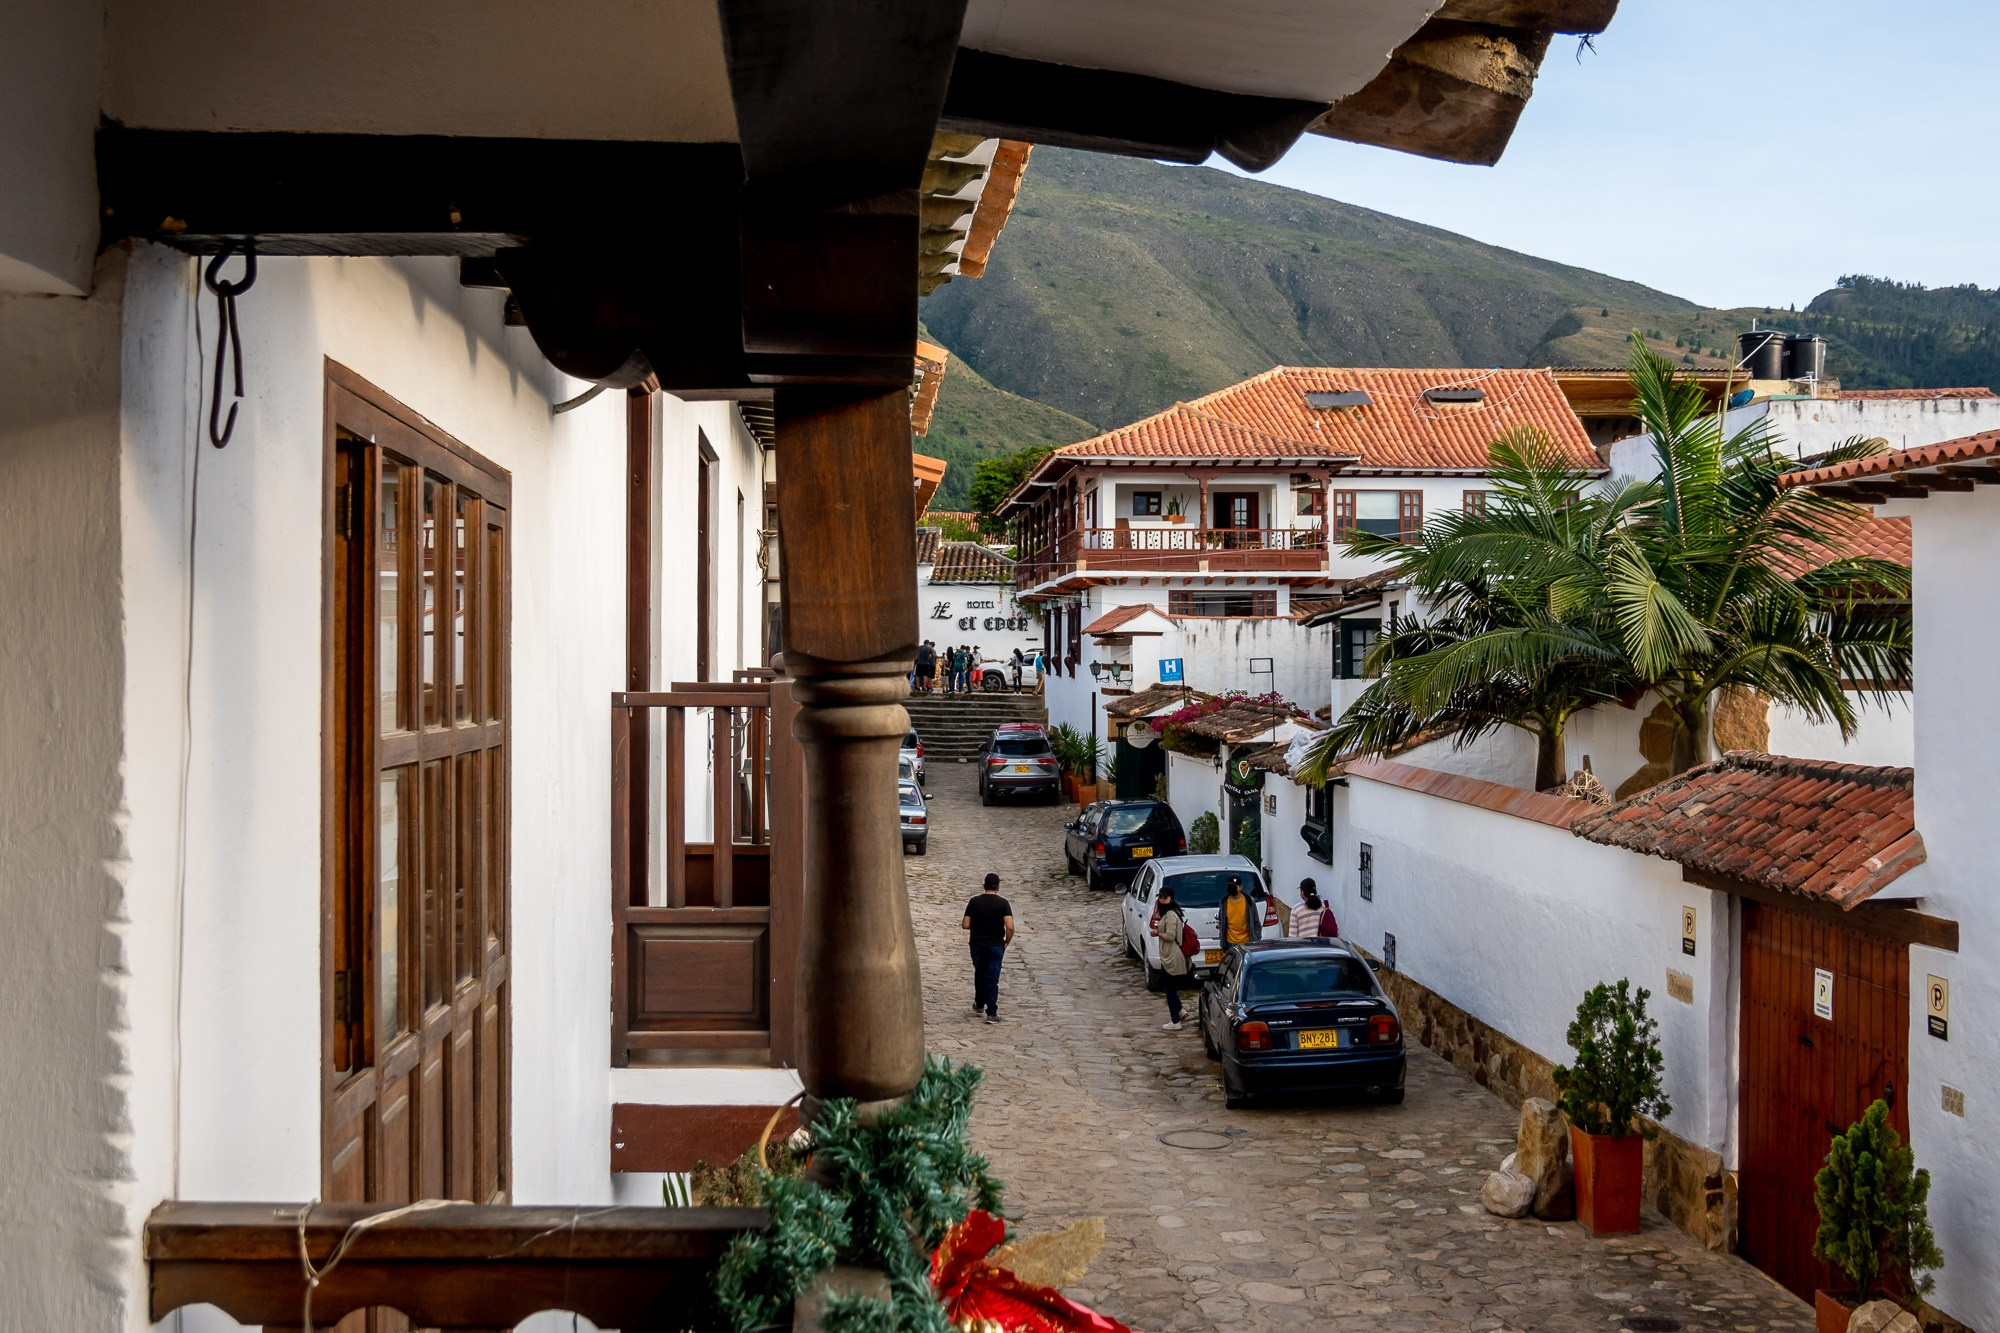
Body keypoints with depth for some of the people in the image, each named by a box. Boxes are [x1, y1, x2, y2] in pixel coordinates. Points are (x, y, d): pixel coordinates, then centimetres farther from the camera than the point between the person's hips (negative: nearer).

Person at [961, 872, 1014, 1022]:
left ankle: (979, 1004, 37)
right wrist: (1007, 941, -1)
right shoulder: (1003, 903, -9)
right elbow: (1010, 927, -18)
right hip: (995, 946, -2)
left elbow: (965, 925, -5)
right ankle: (991, 1013, 0)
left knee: (979, 975, 22)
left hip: (977, 945, 2)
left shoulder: (974, 902, -4)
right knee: (992, 979, 3)